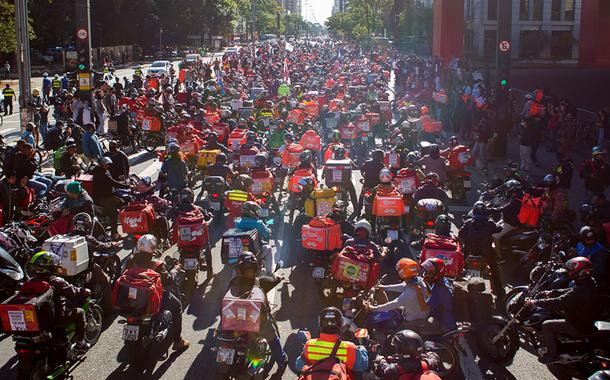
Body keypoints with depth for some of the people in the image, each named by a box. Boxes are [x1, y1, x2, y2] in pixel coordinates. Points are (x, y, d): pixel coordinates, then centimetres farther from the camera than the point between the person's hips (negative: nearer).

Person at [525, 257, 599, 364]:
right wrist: (551, 292, 10)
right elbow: (569, 291, 13)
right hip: (587, 320, 10)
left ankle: (552, 355, 4)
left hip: (580, 328, -10)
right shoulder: (589, 282, -2)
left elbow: (559, 302, -33)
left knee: (547, 325, -9)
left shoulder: (580, 291, -33)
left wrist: (536, 303, -27)